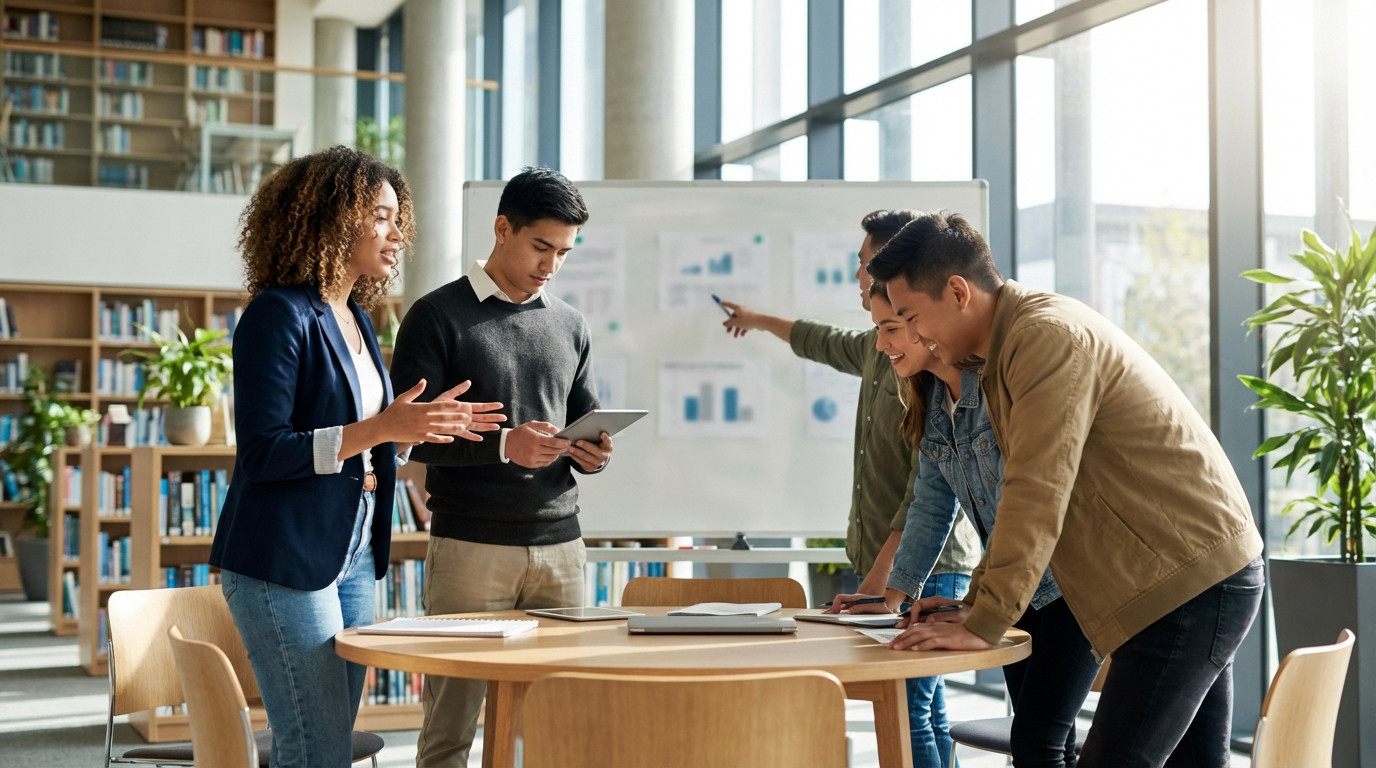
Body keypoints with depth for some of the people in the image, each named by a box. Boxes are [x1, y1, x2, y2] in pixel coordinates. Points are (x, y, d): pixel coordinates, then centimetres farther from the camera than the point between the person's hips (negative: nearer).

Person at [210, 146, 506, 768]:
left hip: (353, 554, 9)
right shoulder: (279, 314, -12)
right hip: (285, 560, -9)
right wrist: (378, 429, -24)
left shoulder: (355, 317, 14)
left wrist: (424, 422, 6)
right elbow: (262, 454, -20)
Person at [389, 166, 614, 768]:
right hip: (470, 545, -4)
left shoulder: (568, 325, 15)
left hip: (559, 543, 5)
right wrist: (504, 445, -20)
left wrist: (593, 453, -2)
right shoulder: (438, 316, 0)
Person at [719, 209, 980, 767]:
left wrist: (880, 575, -25)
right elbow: (827, 344, 40)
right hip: (884, 563, 9)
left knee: (908, 714, -12)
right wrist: (760, 321, 56)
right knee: (926, 715, 9)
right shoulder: (879, 346, 15)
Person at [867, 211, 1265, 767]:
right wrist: (972, 604, 14)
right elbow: (1025, 496, 20)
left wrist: (983, 624, -19)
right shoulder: (1014, 344, 15)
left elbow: (1037, 498, -23)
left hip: (1189, 581, -10)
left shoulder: (1047, 336, -17)